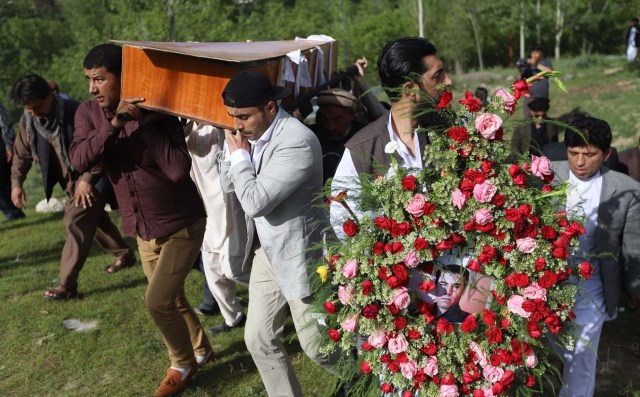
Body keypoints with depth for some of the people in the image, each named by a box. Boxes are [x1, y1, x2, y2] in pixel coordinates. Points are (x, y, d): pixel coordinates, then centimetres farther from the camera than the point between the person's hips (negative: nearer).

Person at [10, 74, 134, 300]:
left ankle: (67, 285, -11)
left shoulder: (75, 113, -26)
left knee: (75, 222, -15)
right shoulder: (28, 120, -6)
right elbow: (22, 153, 7)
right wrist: (16, 182, -2)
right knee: (95, 219, 19)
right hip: (71, 180, 8)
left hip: (92, 179, -8)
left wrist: (87, 179, -25)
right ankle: (125, 254, 41)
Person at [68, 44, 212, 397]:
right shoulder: (89, 112, -5)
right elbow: (80, 161, -21)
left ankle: (183, 363, 20)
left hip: (182, 225, -6)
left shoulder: (156, 113, -20)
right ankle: (201, 350, 43)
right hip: (142, 229, 6)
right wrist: (115, 123, -31)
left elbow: (178, 170, -31)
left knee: (157, 301, -8)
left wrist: (144, 124, -30)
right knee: (171, 299, 18)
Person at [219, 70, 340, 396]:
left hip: (298, 255, -8)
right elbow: (228, 185, 10)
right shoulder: (250, 133, 1)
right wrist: (235, 150, -8)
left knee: (316, 348, 6)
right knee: (258, 340, 12)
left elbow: (255, 202, -29)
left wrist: (240, 154, -15)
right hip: (266, 253, 8)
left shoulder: (297, 142, -26)